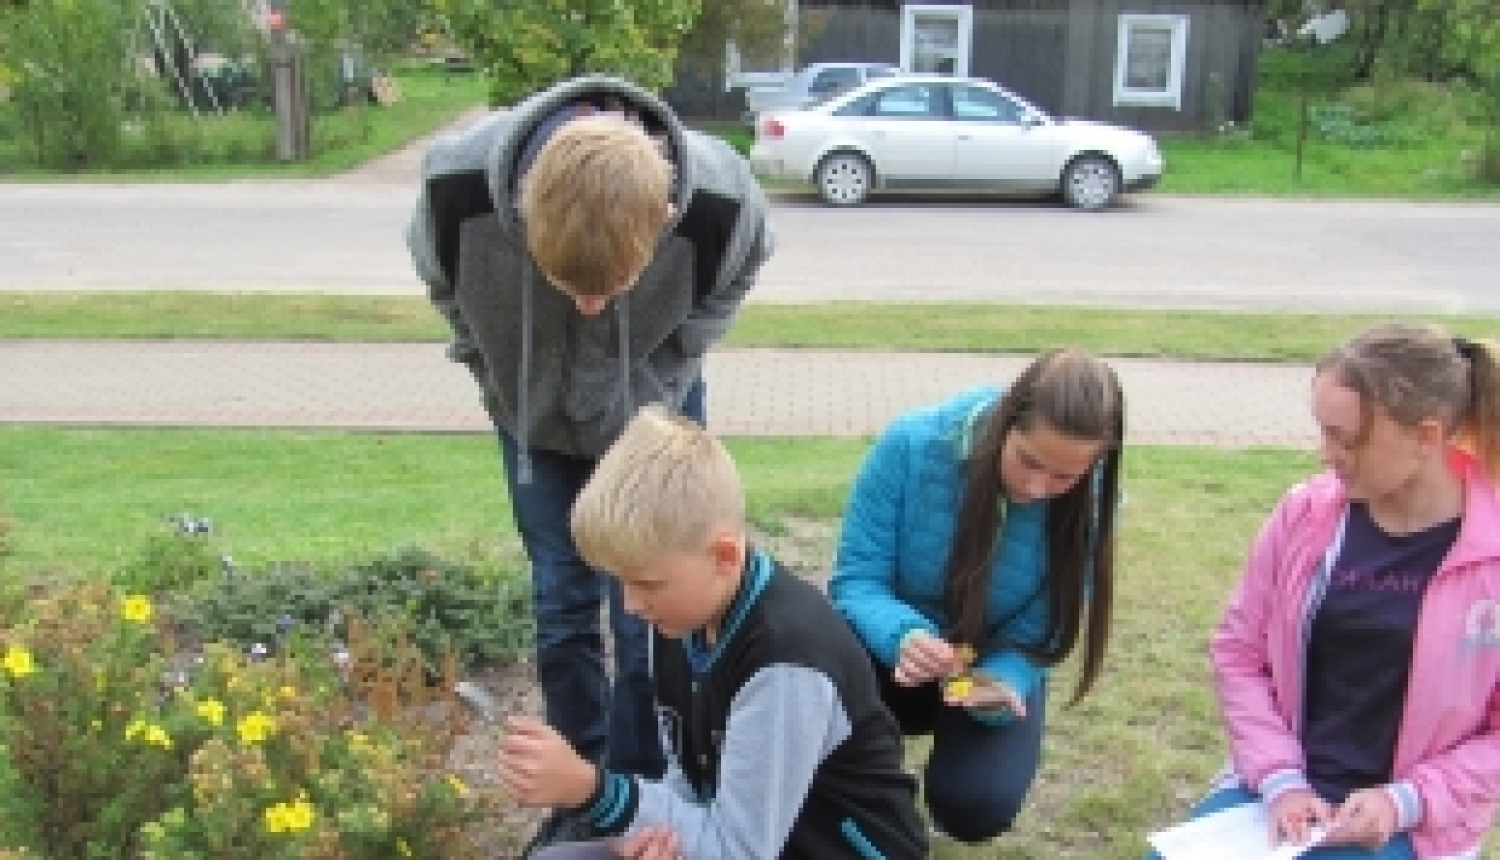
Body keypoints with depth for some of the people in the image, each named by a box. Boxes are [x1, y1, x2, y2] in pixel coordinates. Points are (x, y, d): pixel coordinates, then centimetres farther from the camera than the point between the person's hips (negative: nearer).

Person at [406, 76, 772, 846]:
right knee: (561, 603, 8)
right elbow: (451, 297, -10)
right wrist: (509, 393, -4)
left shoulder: (724, 206, -38)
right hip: (534, 416, 1)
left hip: (650, 416, -1)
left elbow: (706, 313, -12)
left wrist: (636, 400, -12)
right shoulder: (456, 187, -36)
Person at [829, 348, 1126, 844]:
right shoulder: (912, 445, -26)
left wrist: (1002, 684, -39)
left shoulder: (1085, 503, -21)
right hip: (893, 655, 0)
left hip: (995, 662, 1)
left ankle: (952, 737, 14)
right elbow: (855, 580, -21)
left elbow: (1036, 638, -16)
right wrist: (902, 635, -43)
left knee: (976, 808, -26)